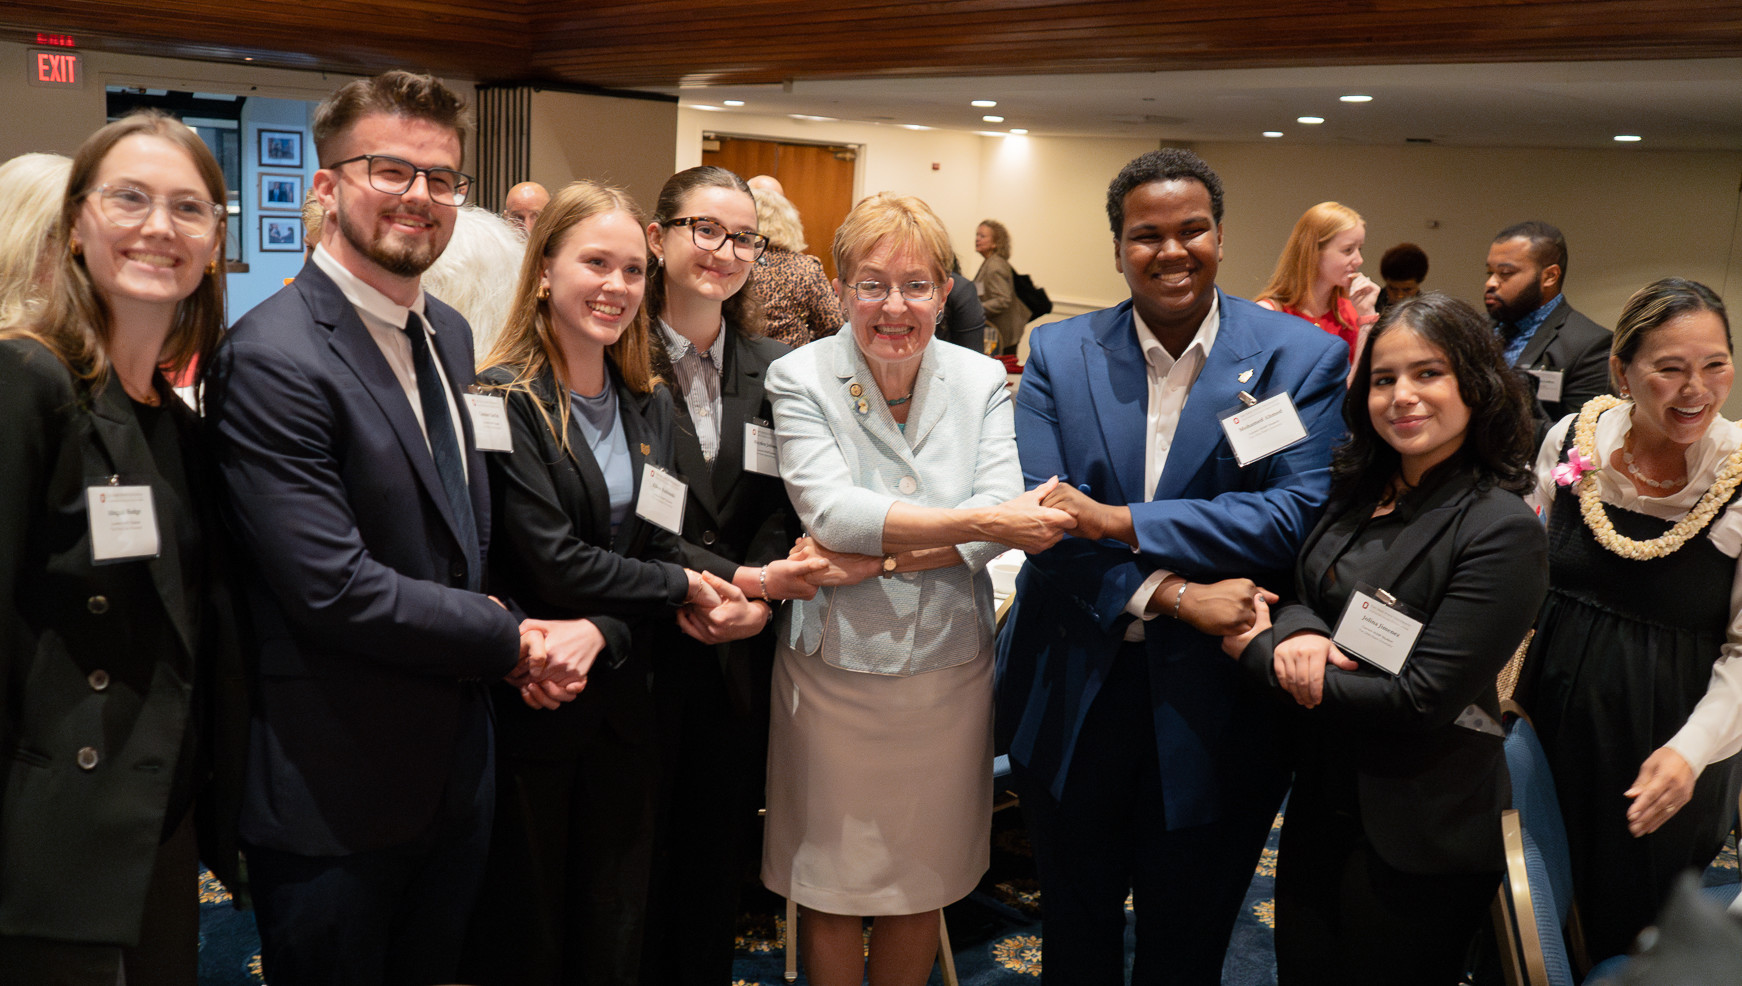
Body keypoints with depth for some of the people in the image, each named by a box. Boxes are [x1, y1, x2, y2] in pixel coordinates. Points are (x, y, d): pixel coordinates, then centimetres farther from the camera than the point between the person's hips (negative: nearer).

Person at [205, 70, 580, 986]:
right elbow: (335, 591, -25)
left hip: (456, 769, 8)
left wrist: (530, 640, -2)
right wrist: (511, 643, -14)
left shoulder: (448, 335, 8)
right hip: (333, 796, -7)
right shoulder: (270, 359, -20)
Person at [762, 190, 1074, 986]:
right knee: (830, 885, 11)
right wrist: (978, 521, -28)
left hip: (948, 667, 2)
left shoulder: (981, 381, 0)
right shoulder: (799, 378, -8)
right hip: (833, 667, -2)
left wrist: (878, 556, -21)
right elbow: (829, 508, -21)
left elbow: (1004, 516, -10)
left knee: (921, 883, 16)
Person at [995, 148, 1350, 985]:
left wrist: (1117, 523, -24)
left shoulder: (1302, 358, -6)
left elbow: (1294, 516, -17)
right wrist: (1171, 594, -24)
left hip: (1212, 708, -1)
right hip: (1073, 697, 2)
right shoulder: (1058, 353, -2)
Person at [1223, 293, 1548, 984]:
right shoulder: (1360, 495, 3)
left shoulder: (1503, 532, -19)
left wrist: (1259, 653, -16)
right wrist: (1297, 631, -18)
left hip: (1420, 839, -6)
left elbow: (1424, 699, -22)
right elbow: (1306, 591, 8)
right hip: (1320, 803, 7)